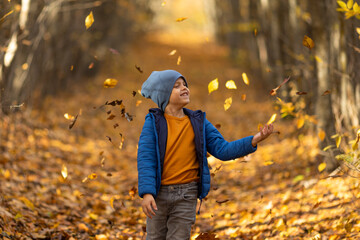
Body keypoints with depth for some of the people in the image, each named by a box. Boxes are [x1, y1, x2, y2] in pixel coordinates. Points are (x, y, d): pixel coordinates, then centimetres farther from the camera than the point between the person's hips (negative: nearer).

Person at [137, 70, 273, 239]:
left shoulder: (198, 122, 3)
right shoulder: (154, 122, -5)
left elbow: (222, 150, -1)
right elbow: (145, 158, -12)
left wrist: (253, 141, -15)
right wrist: (146, 193, -25)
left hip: (186, 195, 1)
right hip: (158, 193, -1)